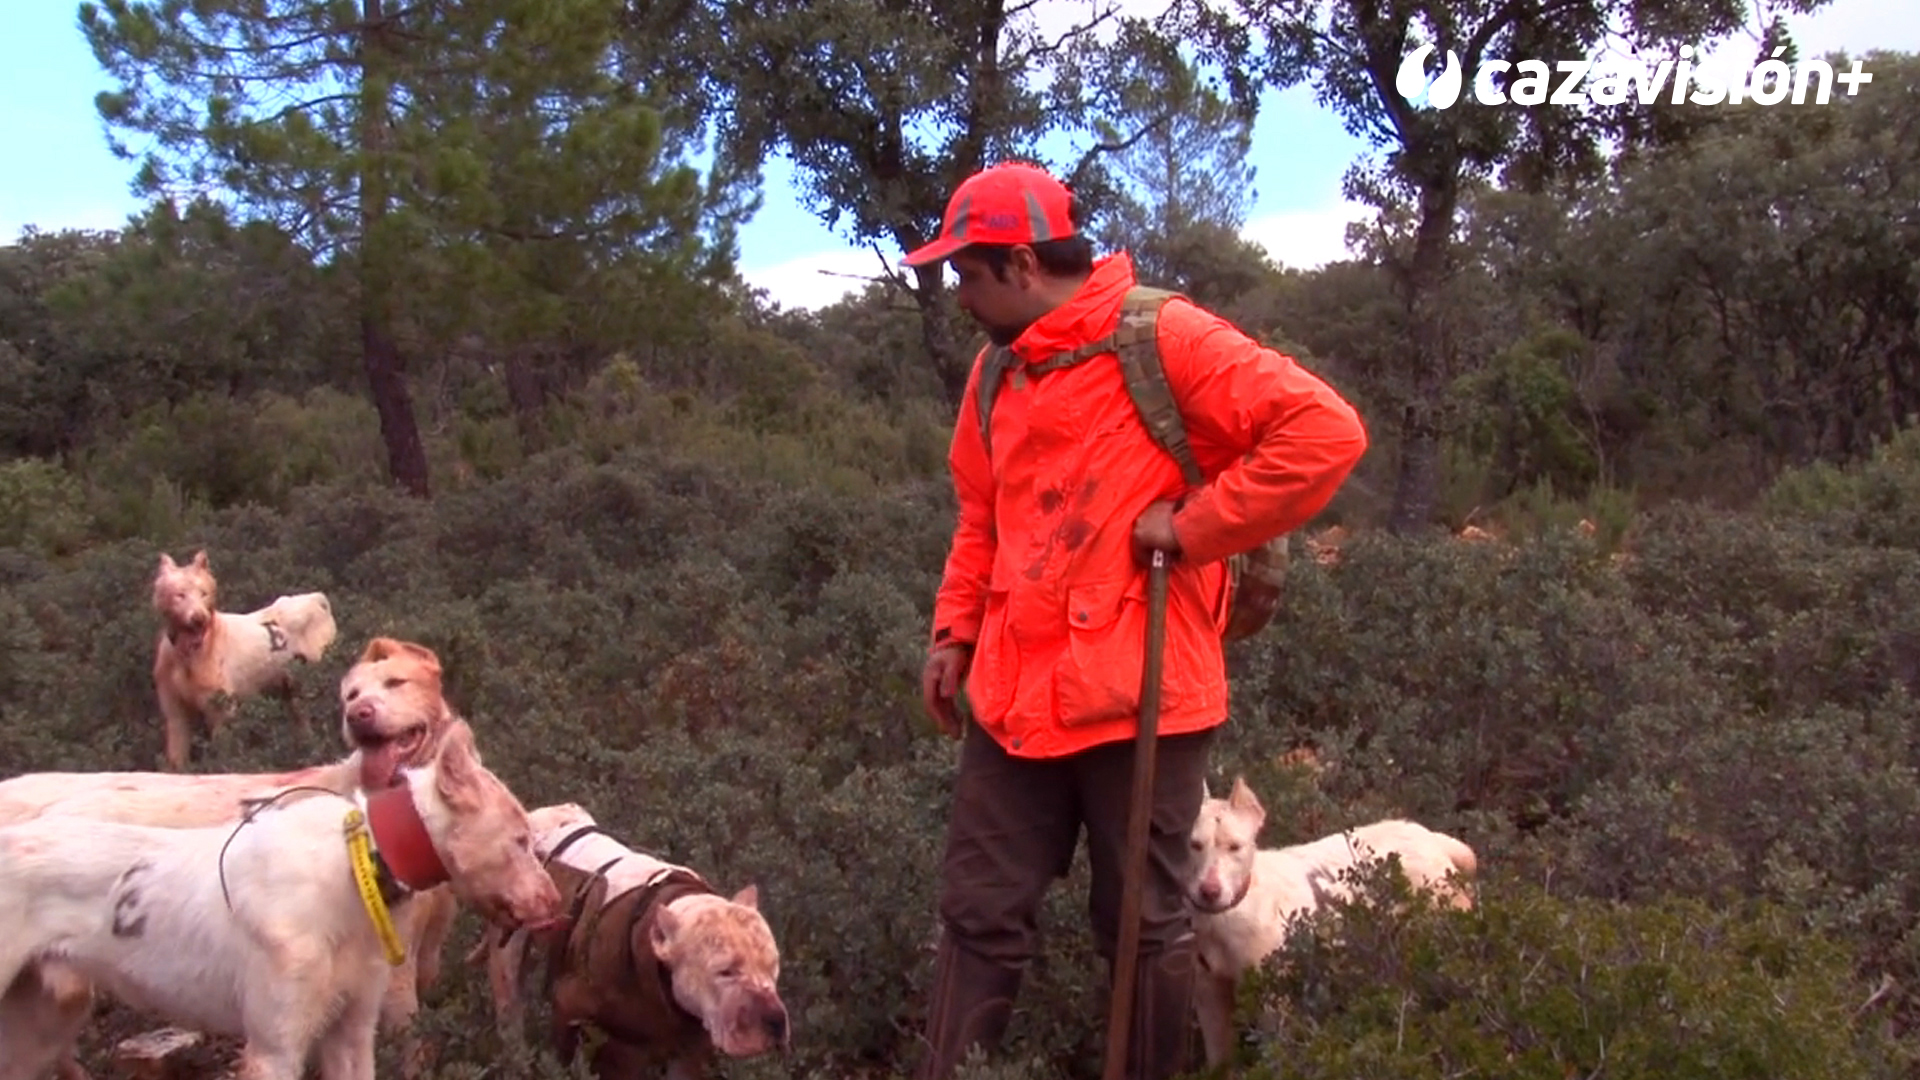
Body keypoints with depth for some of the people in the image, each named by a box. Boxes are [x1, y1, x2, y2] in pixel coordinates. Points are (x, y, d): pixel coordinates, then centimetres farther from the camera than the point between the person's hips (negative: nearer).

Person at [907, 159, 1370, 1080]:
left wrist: (1193, 525, -15)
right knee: (980, 919, 9)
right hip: (1013, 694, 6)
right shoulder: (997, 371, 12)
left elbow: (1323, 431, -17)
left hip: (1138, 694, -6)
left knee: (1142, 927, 9)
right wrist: (955, 631, 13)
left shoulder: (1161, 338, -11)